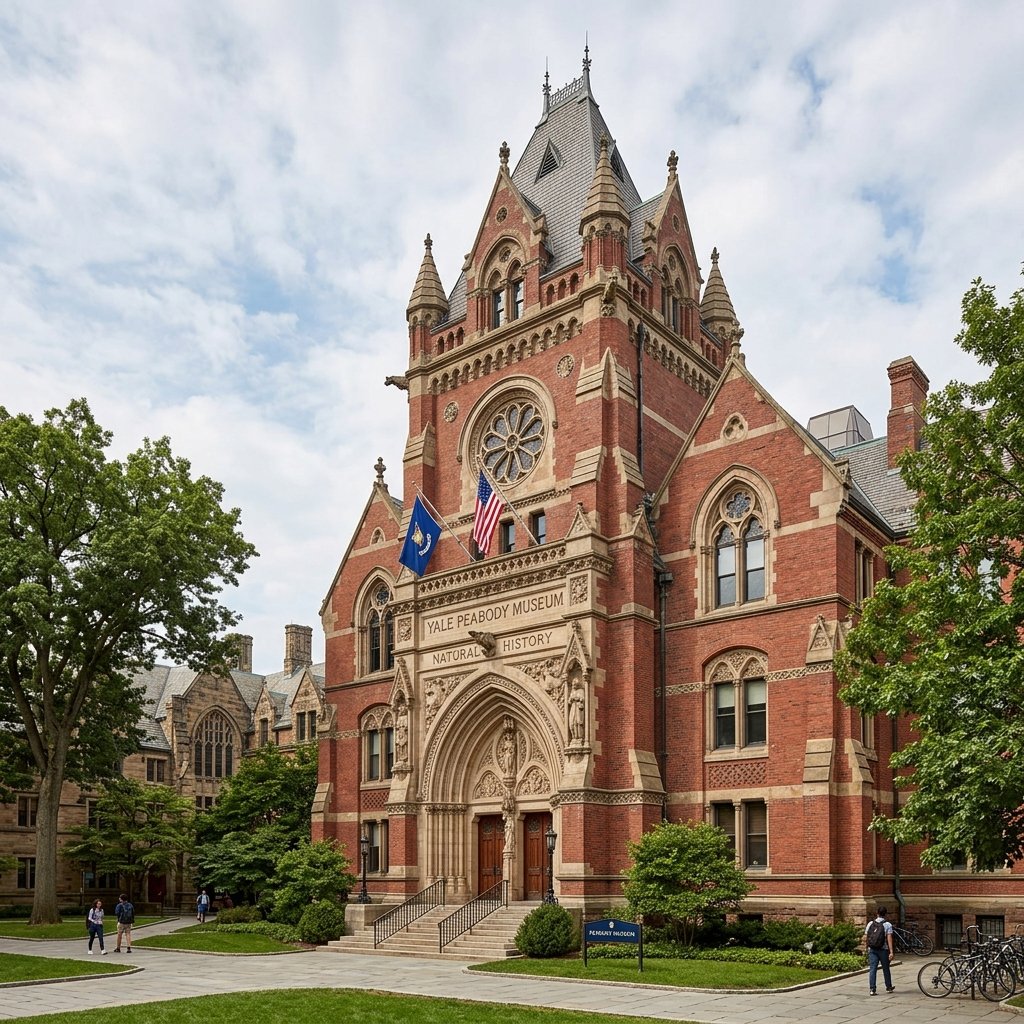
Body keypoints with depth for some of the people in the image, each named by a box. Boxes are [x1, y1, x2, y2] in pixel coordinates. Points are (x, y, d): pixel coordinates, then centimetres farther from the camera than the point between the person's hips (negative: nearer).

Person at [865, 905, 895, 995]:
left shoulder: (870, 924, 6)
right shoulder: (887, 925, -5)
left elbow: (866, 936, 8)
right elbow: (889, 939, -12)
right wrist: (891, 952, -14)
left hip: (872, 949, 2)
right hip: (883, 950, -2)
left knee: (872, 969, -1)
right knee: (886, 969, 15)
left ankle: (871, 989, -9)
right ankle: (889, 987, 30)